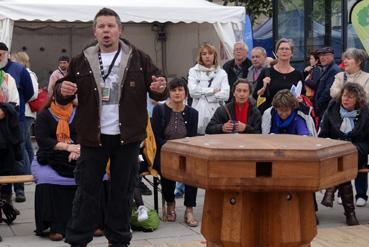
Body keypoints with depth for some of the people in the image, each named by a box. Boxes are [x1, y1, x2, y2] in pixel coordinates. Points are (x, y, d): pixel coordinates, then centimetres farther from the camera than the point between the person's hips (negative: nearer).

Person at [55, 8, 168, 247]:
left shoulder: (139, 59, 1)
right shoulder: (81, 61, 4)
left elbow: (159, 90, 2)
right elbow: (64, 96, 8)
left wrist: (161, 89, -22)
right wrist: (63, 90, -15)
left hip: (127, 137, 0)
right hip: (93, 136, 0)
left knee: (123, 191, 10)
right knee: (87, 190, 6)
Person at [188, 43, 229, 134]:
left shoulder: (221, 73, 9)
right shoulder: (194, 71, 7)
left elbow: (225, 95, -4)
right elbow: (192, 91, -8)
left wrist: (203, 94, -4)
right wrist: (212, 90, -3)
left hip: (215, 113, 1)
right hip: (199, 113, -1)